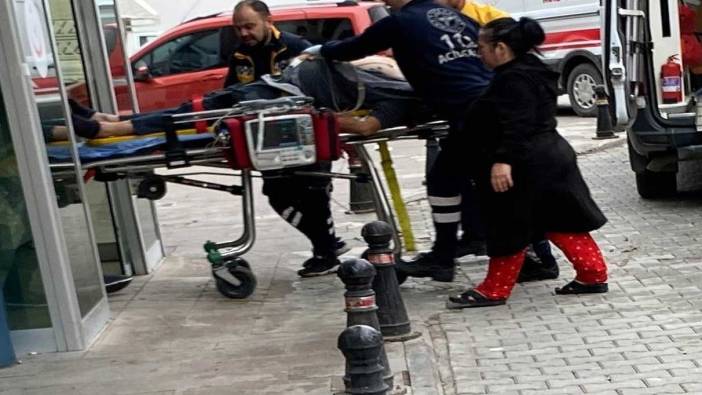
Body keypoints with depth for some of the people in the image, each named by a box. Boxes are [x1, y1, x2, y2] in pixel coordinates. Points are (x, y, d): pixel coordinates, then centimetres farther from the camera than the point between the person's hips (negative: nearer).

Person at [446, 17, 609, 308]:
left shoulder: (513, 79, -17)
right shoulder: (531, 71, 16)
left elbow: (517, 124, -27)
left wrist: (503, 160, -33)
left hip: (526, 166, -10)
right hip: (550, 157, 10)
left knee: (511, 227, -1)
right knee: (560, 220, 14)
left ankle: (494, 290, 10)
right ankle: (593, 275, 17)